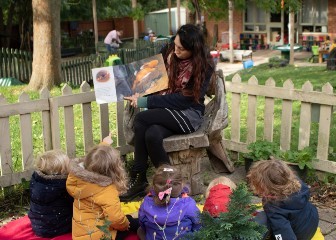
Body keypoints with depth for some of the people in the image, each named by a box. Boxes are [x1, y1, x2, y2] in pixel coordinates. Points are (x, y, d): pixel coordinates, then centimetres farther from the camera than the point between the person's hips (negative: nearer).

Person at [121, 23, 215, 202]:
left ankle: (138, 178, -14)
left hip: (189, 115, -4)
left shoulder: (204, 66, -11)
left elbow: (184, 99, -17)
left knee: (141, 120, -28)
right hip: (166, 111, 4)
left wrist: (145, 102, -21)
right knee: (152, 134, -32)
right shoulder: (169, 54, 4)